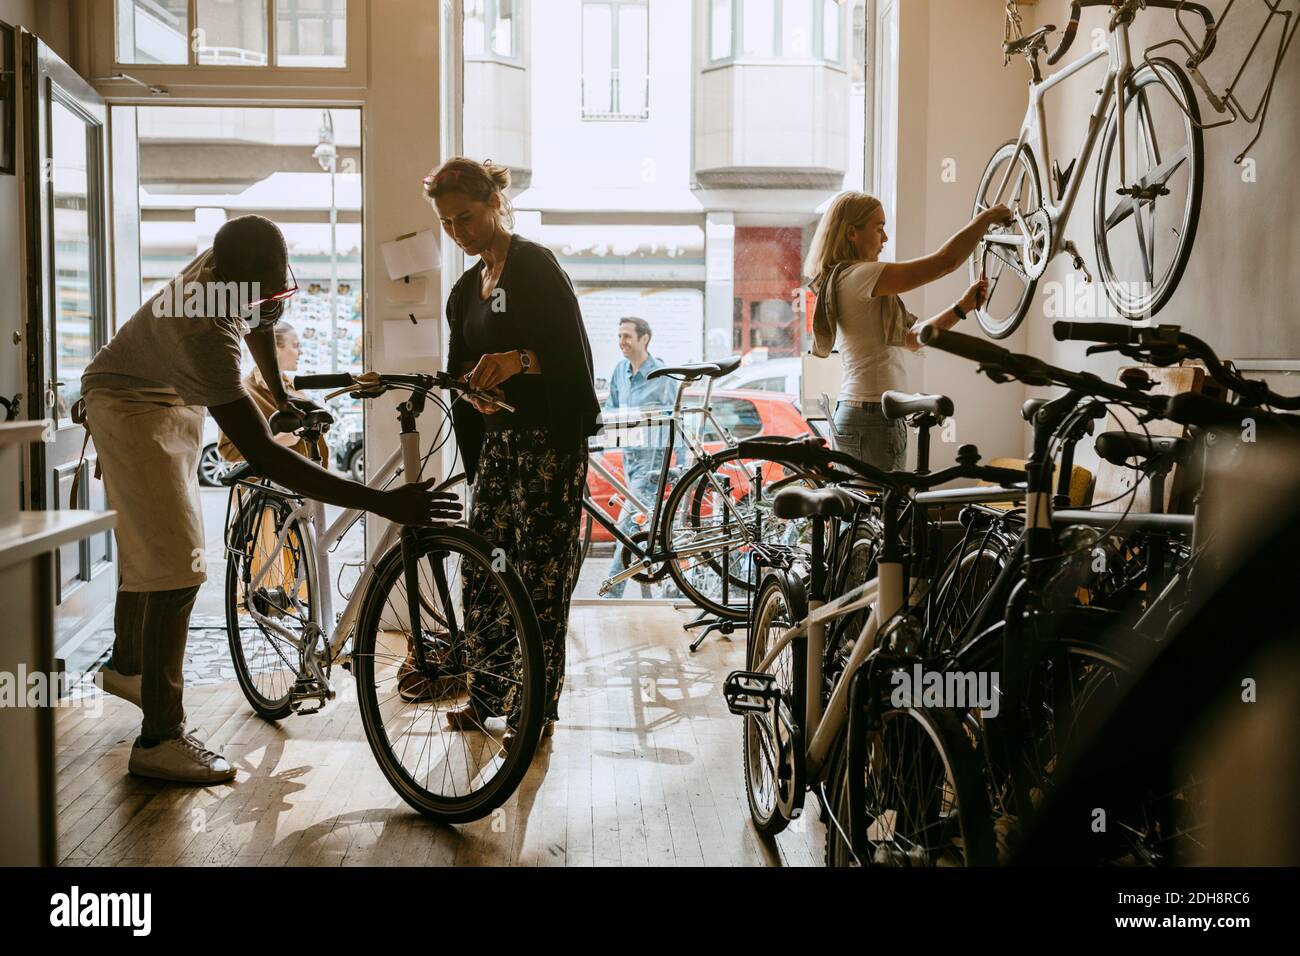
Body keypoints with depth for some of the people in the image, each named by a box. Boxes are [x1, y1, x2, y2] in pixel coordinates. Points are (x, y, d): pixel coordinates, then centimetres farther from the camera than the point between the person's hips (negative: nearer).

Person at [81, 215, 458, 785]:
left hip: (178, 400, 9)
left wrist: (280, 394, 19)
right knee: (175, 566, -16)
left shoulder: (245, 270, -20)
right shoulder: (205, 330, -43)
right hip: (131, 404, -8)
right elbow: (264, 457, -48)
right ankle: (159, 739, -9)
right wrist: (384, 504, -54)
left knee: (145, 542, 23)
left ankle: (125, 667, 45)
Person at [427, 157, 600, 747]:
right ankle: (487, 695, 19)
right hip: (498, 439, 8)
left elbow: (575, 355, -16)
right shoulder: (466, 290, 16)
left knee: (540, 575, -4)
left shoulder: (536, 267, -8)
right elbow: (463, 375, 16)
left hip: (550, 438, -8)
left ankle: (536, 709, 5)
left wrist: (519, 360, -32)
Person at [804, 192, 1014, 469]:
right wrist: (987, 217, -3)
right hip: (874, 418, -10)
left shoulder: (837, 280, 16)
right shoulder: (857, 276, -15)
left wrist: (963, 306, 9)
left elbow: (911, 338, 16)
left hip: (852, 413, 10)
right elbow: (946, 260, -18)